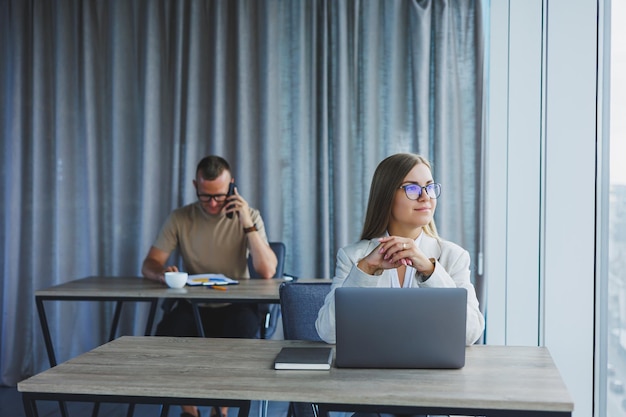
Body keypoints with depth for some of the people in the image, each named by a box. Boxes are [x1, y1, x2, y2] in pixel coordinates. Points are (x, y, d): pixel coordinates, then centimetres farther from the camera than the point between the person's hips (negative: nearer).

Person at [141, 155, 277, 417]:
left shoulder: (248, 217, -4)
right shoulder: (180, 219, 0)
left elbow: (267, 271, -16)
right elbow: (149, 265, -4)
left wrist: (247, 224, -22)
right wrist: (162, 273, -29)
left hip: (235, 307, -1)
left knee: (242, 329, -34)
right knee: (167, 332, -29)